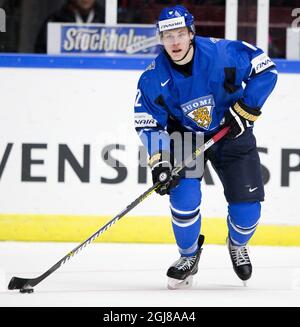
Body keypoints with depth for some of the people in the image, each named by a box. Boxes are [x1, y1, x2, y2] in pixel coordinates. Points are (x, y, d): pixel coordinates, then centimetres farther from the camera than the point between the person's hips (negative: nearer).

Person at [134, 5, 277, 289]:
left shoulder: (224, 53, -25)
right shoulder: (153, 78, -19)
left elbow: (265, 69, -15)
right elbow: (148, 124, -11)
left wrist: (245, 109, -18)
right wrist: (159, 161, -23)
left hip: (231, 131, 0)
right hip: (185, 136, 0)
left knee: (247, 207, -5)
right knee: (183, 198, -20)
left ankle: (238, 244, 32)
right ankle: (188, 255, 9)